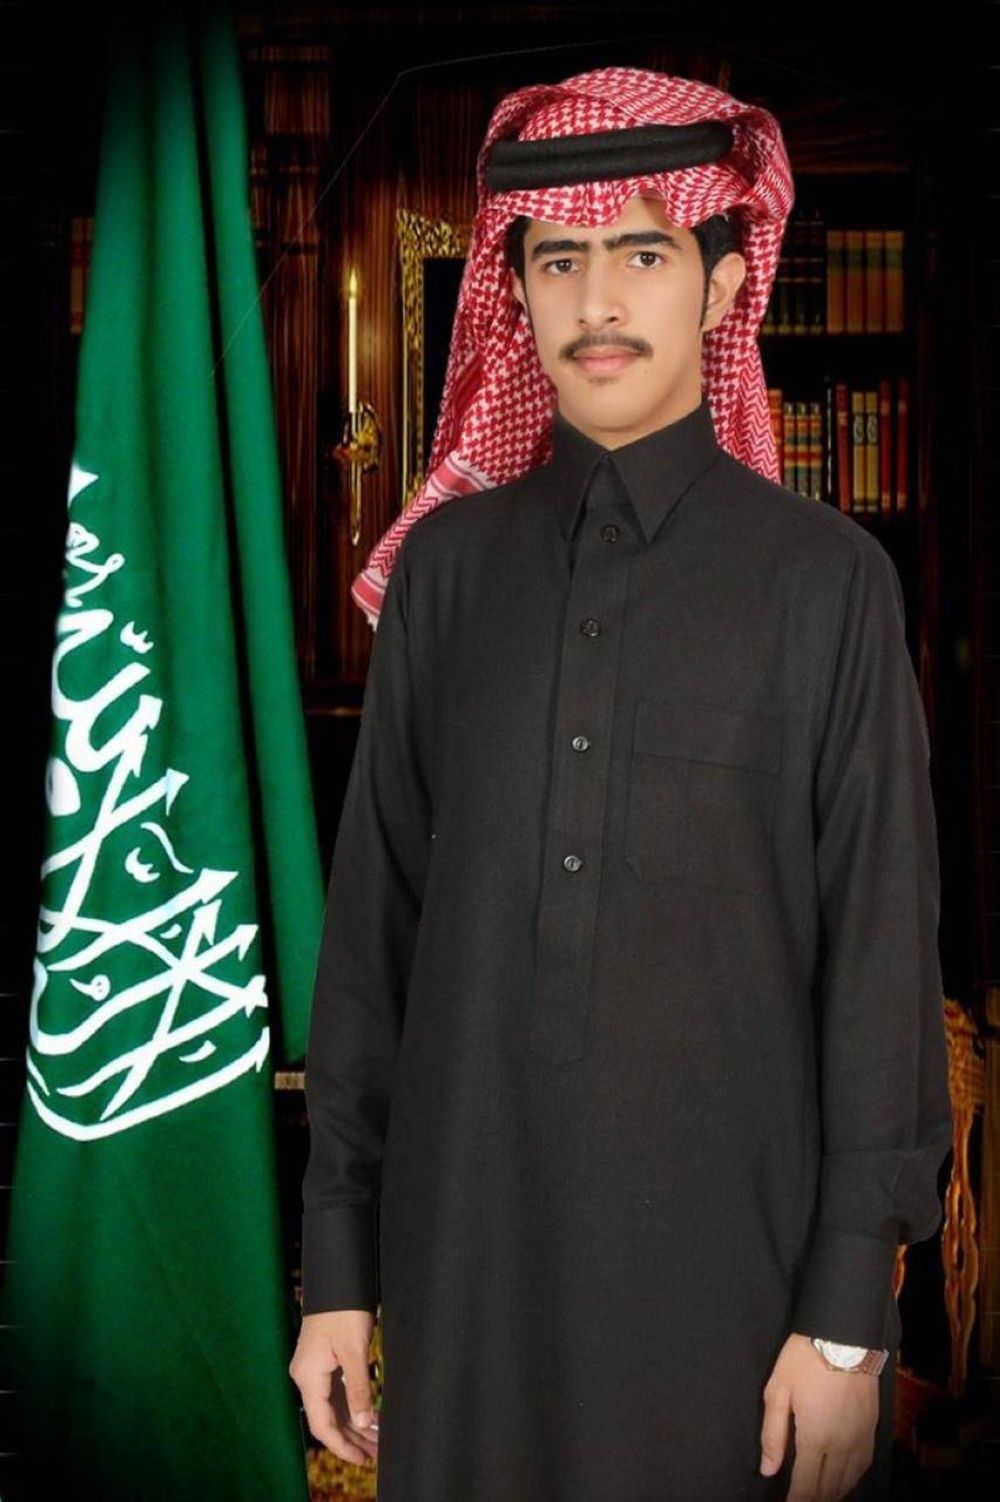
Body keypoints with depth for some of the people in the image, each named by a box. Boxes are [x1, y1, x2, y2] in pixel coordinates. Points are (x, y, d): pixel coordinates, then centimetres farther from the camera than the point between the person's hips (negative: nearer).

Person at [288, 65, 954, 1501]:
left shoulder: (825, 577, -3)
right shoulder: (446, 564, 4)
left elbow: (881, 956, -4)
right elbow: (372, 920, 6)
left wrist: (848, 1315, -6)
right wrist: (339, 1264, 5)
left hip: (725, 1243, -2)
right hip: (470, 1237, 2)